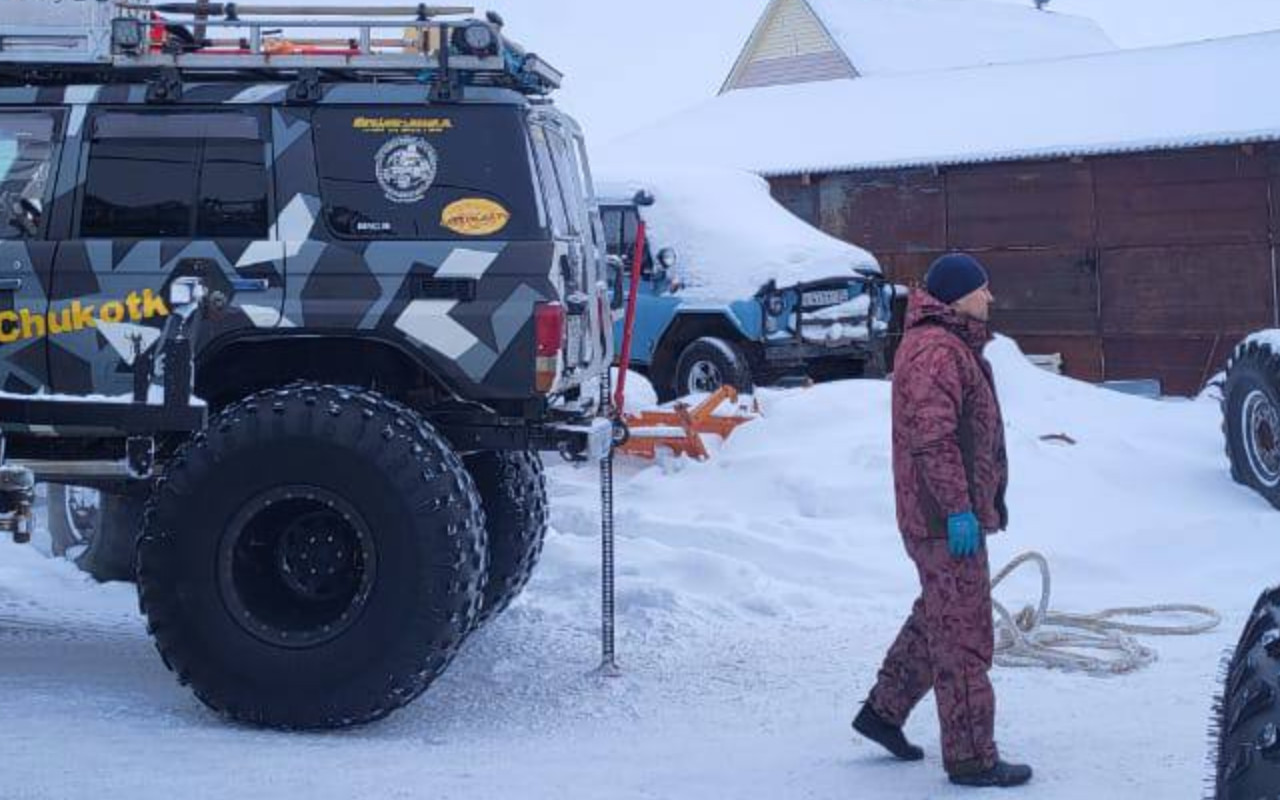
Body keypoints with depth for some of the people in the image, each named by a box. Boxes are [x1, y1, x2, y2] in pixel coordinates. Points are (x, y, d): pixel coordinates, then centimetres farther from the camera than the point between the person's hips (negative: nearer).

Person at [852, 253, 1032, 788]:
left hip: (941, 516, 11)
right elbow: (931, 437, -26)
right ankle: (970, 758, 2)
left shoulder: (952, 346, 18)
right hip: (946, 518, -11)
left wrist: (980, 503, 24)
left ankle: (883, 710, 33)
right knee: (962, 634, -5)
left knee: (935, 620, 23)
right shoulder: (936, 351, -18)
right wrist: (958, 507, -26)